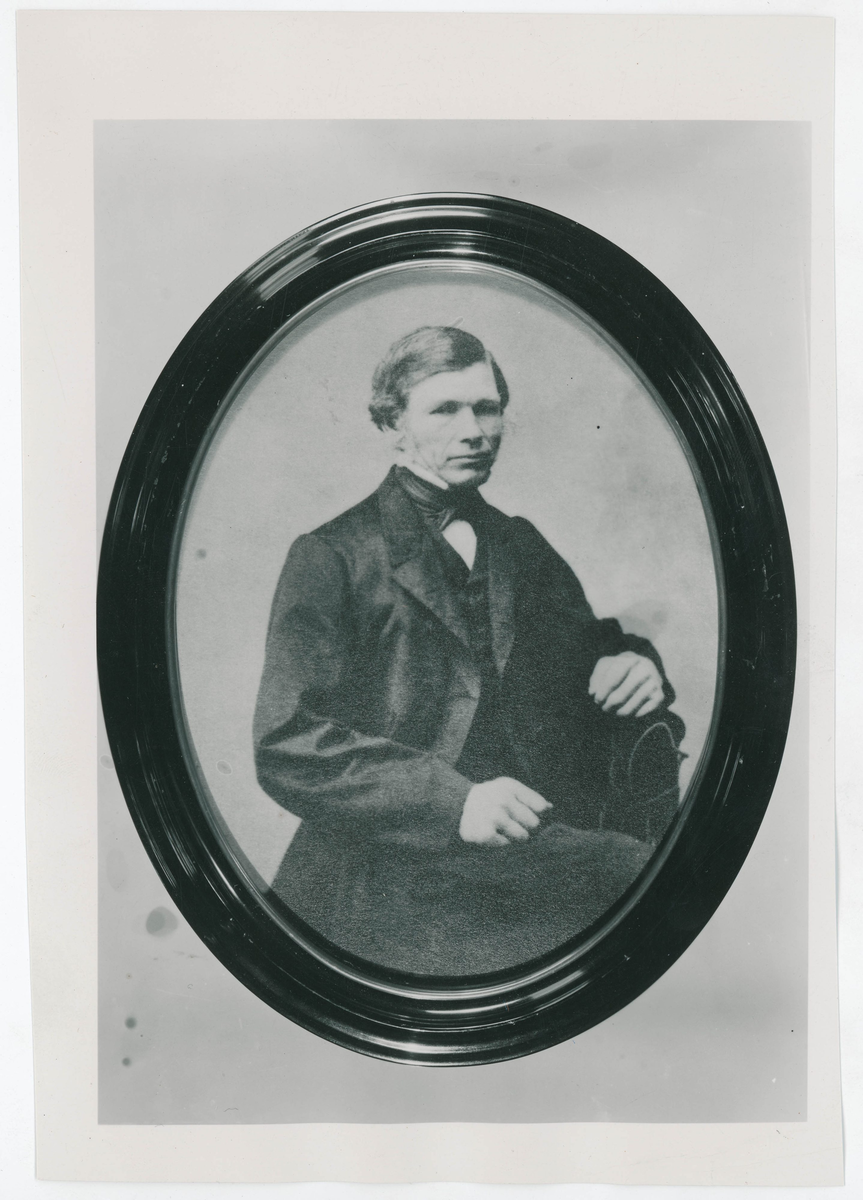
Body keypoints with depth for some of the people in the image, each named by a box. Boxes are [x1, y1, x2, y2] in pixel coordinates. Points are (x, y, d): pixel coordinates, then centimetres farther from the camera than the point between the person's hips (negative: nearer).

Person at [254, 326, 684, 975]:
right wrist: (450, 801, -18)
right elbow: (288, 746, -6)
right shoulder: (331, 557, 3)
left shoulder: (524, 547, 21)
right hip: (402, 874, -6)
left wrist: (631, 665, 2)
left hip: (549, 847, 6)